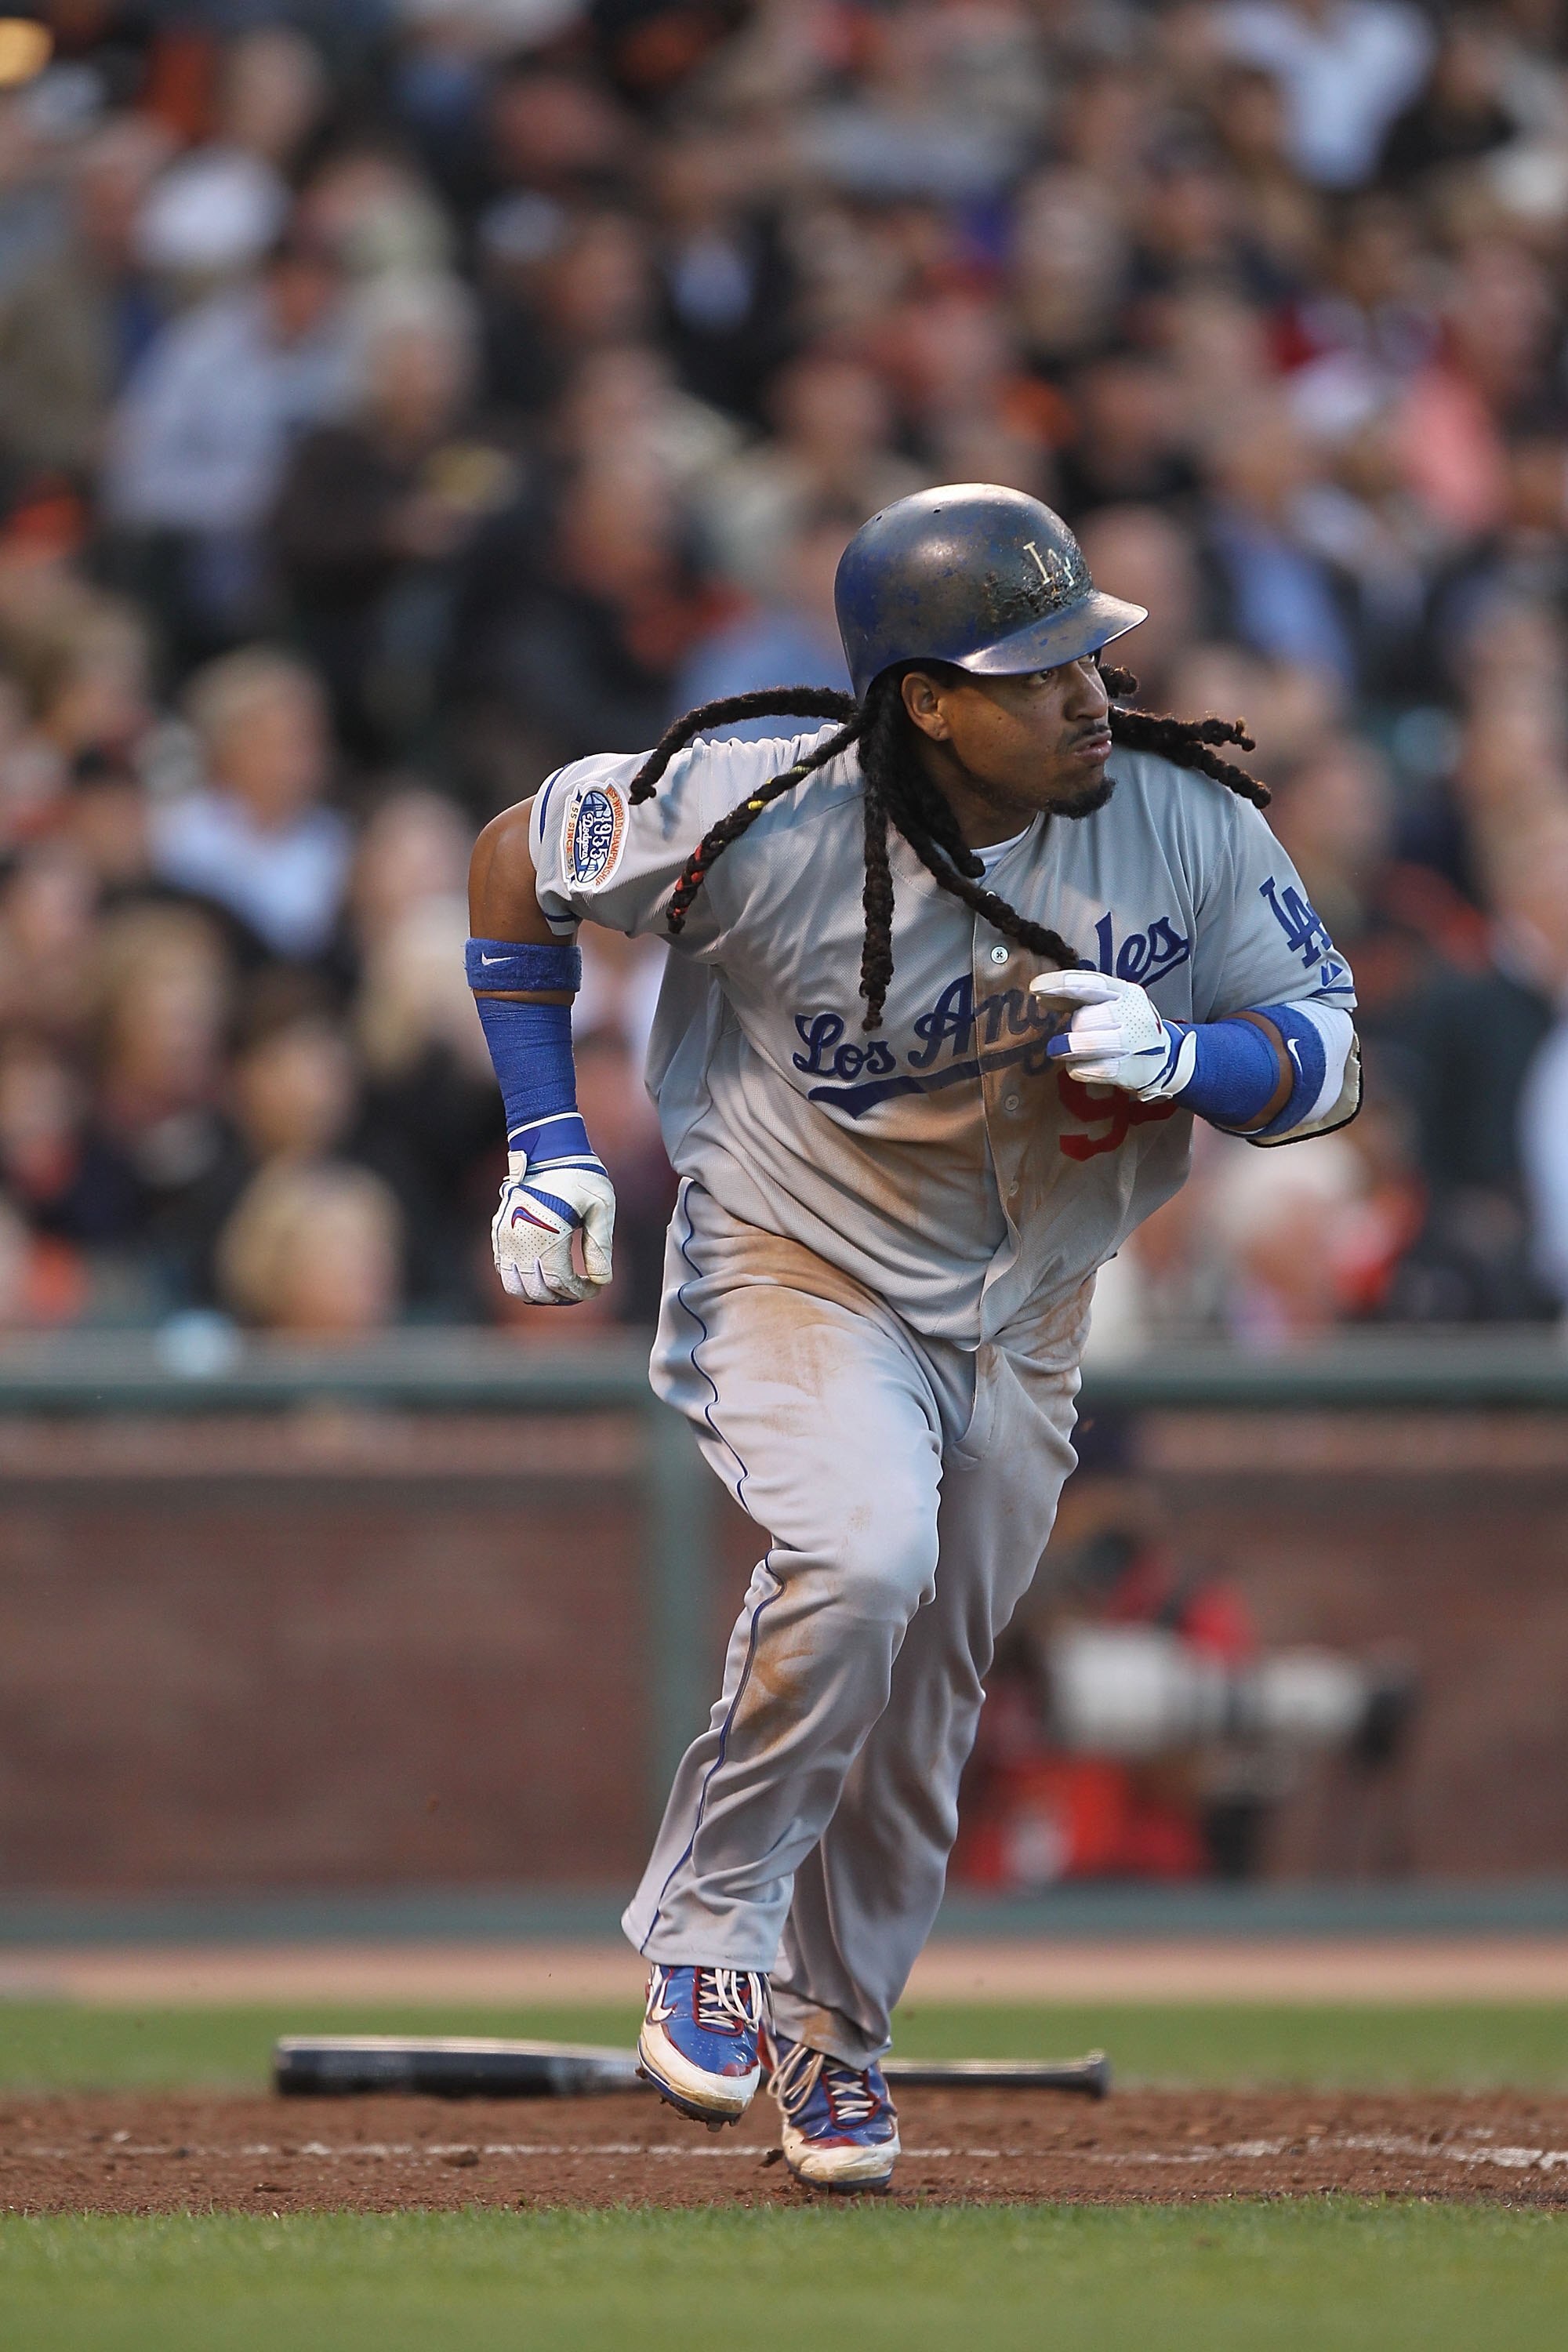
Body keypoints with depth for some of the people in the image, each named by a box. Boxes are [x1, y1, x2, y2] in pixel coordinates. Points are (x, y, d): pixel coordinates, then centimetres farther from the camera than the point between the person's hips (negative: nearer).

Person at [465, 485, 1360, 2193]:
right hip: (793, 1276, -4)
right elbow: (519, 856, -9)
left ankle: (833, 2036, 35)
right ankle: (710, 1922, -10)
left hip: (1020, 1319, 4)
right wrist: (548, 1141, -12)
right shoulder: (763, 817, -26)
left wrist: (1187, 1057, -30)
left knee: (923, 1701, 12)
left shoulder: (1189, 822, -18)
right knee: (859, 1555, -31)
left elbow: (1329, 1057, -9)